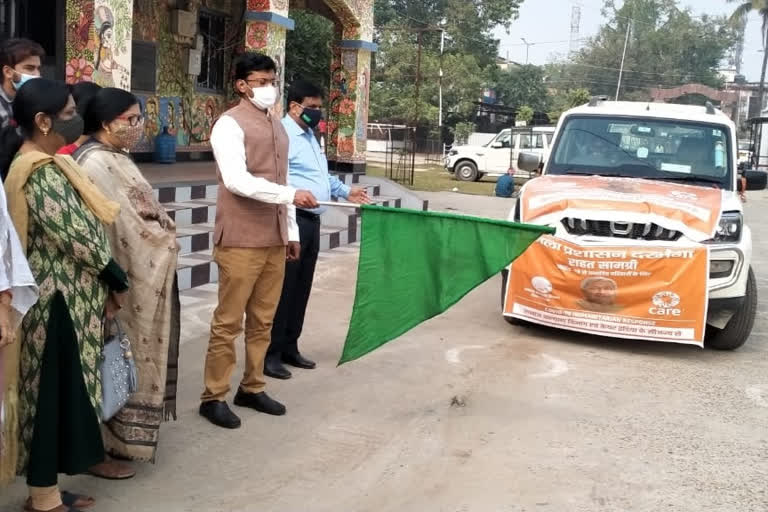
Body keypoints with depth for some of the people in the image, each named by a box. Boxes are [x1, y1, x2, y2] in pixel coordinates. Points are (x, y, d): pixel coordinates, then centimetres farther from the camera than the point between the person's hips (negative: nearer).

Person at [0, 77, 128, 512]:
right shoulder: (41, 173, -19)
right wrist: (115, 278, -7)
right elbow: (78, 237, -21)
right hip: (58, 300, -10)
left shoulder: (46, 164, 11)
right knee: (55, 392, 1)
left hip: (68, 295, 10)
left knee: (59, 392, 16)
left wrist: (106, 281, 9)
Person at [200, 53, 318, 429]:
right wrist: (291, 195, -23)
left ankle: (252, 388, 23)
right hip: (241, 240, -7)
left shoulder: (277, 126, 17)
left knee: (263, 320, 12)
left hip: (274, 239, 7)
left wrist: (291, 230, 17)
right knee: (229, 321, -1)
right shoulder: (230, 124, -8)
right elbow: (237, 182, -19)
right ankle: (213, 397, 9)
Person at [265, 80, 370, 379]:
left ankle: (289, 348, 24)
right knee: (283, 288, -6)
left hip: (312, 221, 10)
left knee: (301, 288, 14)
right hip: (292, 219, -10)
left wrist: (345, 192, 23)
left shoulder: (310, 137, 21)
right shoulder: (282, 135, -11)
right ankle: (270, 353, 1)